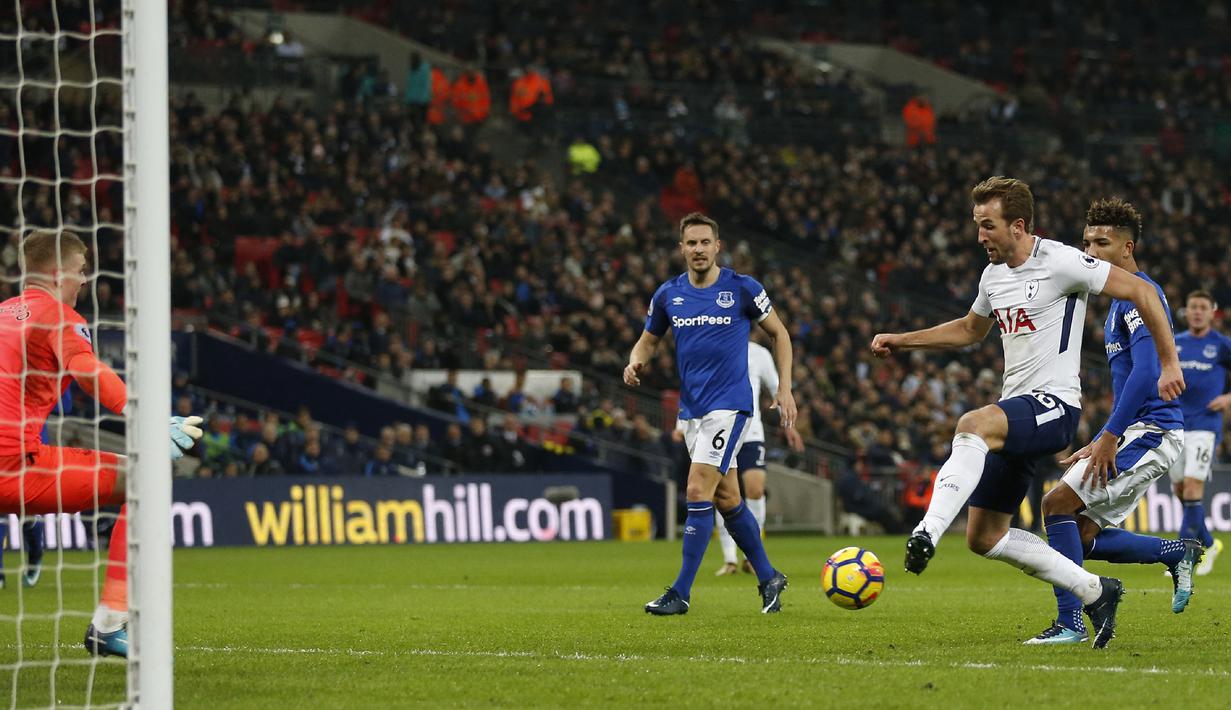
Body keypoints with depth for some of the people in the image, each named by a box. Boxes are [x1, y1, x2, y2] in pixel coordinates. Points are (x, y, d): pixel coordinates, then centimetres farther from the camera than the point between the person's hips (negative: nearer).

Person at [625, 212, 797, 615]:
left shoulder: (742, 289, -7)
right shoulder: (668, 295, 4)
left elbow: (778, 333, 5)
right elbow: (649, 339, 17)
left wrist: (785, 388, -1)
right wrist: (636, 361, -7)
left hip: (729, 405, -5)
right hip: (691, 408, 6)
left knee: (698, 492, -15)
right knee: (726, 499, 12)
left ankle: (681, 593, -12)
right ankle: (768, 578, 27)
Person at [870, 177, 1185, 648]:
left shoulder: (1061, 263, -11)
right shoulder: (994, 276, 13)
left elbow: (1141, 291, -9)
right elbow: (969, 330, 33)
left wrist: (1169, 365, -11)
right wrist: (902, 341, 24)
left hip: (1054, 404, -9)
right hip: (1016, 414, 9)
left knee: (972, 425, -38)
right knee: (984, 538, 5)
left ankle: (927, 533, -49)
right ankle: (1095, 592, 16)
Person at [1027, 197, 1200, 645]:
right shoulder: (1122, 298, 20)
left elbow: (1146, 372, -23)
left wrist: (1110, 436, -23)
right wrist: (1098, 443, 25)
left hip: (1151, 432, -10)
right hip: (1139, 433, 10)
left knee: (1058, 503, -17)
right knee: (1083, 536, 5)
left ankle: (1070, 622, -15)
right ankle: (1178, 553, 16)